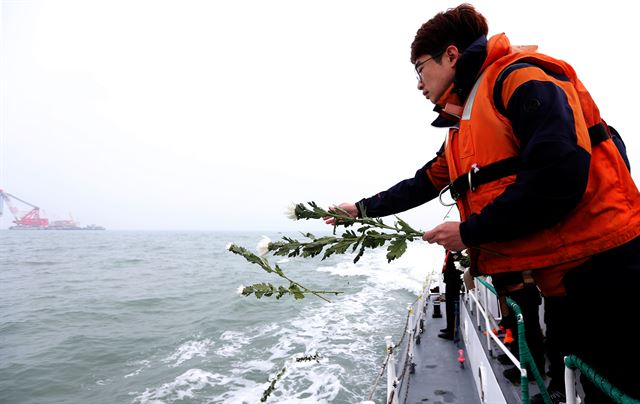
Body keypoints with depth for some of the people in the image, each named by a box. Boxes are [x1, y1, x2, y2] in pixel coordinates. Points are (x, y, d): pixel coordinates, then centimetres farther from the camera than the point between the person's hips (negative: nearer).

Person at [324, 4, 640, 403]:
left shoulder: (518, 79, -11)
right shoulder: (459, 134, 17)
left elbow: (561, 174, -23)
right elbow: (422, 184, 27)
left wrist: (469, 232, -15)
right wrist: (362, 209, 30)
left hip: (601, 266, -8)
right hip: (552, 280, 8)